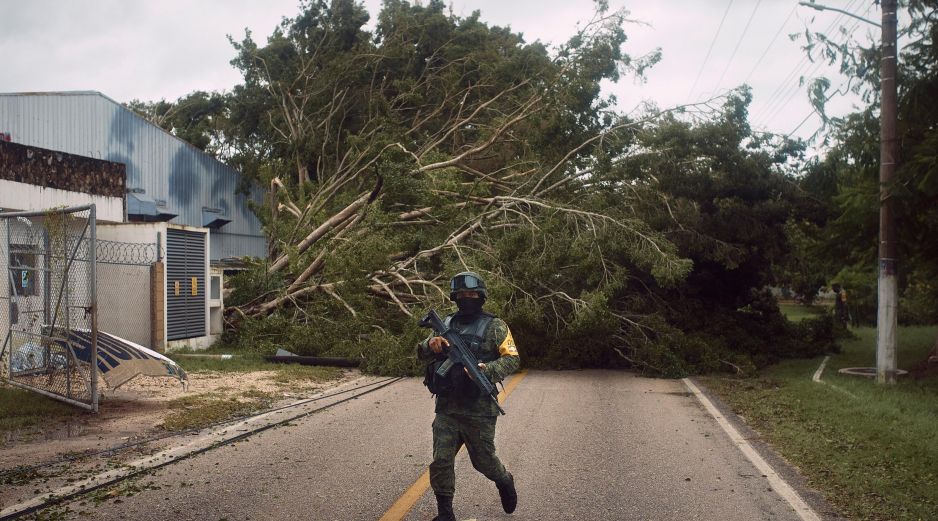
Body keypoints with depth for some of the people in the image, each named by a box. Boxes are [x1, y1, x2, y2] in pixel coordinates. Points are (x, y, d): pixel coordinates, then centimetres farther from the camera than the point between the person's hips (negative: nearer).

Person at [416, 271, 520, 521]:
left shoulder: (494, 326, -2)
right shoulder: (446, 323, 10)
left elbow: (512, 359, -7)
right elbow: (423, 355, 11)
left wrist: (487, 369, -25)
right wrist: (430, 344, -13)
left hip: (479, 411, -3)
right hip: (446, 409, 3)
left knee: (483, 460, 11)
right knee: (441, 462, -2)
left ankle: (505, 482, 42)